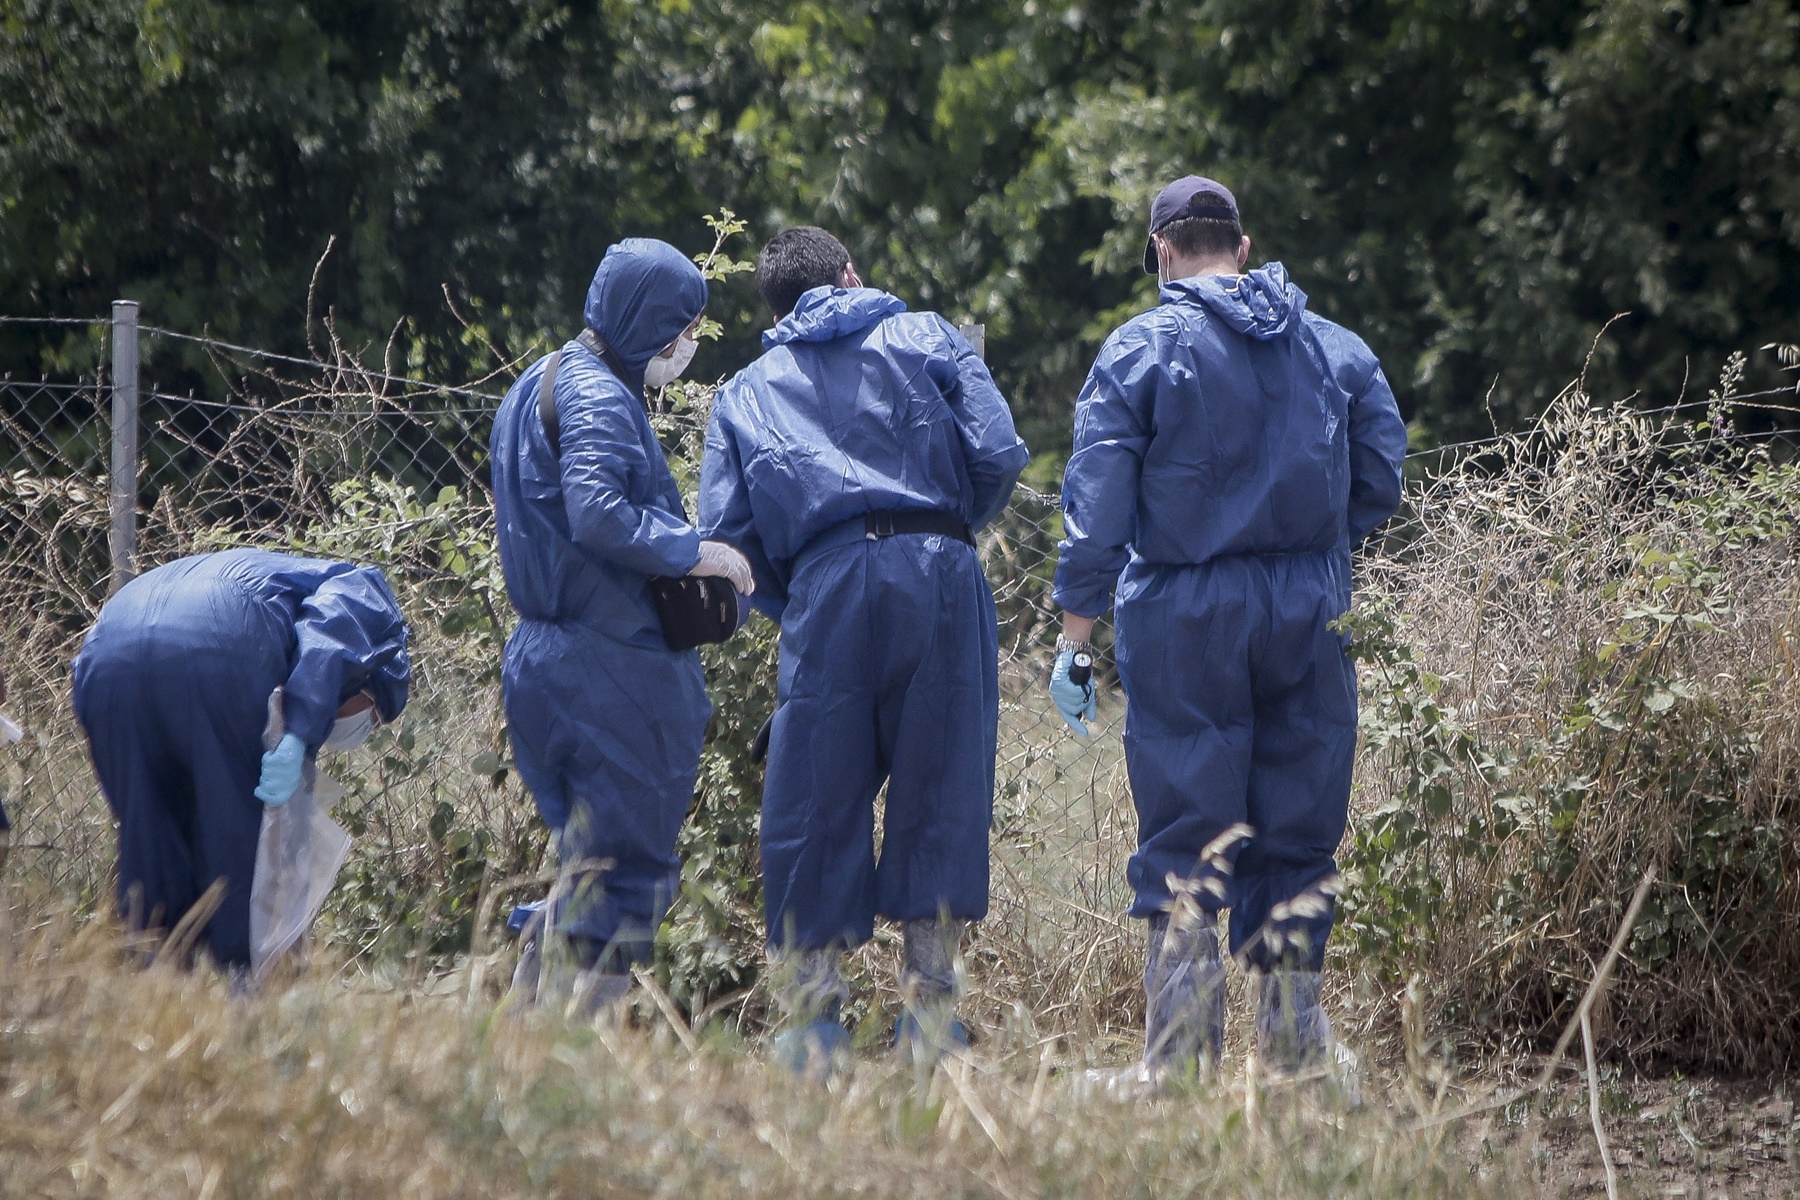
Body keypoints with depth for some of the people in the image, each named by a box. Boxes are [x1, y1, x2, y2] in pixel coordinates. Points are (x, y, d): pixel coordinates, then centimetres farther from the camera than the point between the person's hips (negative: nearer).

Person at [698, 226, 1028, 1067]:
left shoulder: (747, 391, 20)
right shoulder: (924, 337, 18)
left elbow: (726, 531, 8)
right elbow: (997, 453, 3)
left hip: (825, 584, 0)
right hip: (940, 575, 0)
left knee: (813, 806, 5)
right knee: (942, 793, 5)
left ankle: (815, 1018, 2)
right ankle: (930, 1009, 5)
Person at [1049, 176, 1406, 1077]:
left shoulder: (1140, 350, 0)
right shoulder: (1335, 349, 11)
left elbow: (1096, 504, -6)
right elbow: (1379, 487, 10)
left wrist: (1076, 634, -5)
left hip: (1182, 612, -3)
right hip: (1307, 616, 3)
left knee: (1182, 842, -2)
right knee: (1297, 836, 8)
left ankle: (1180, 1058, -7)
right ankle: (1293, 1045, 8)